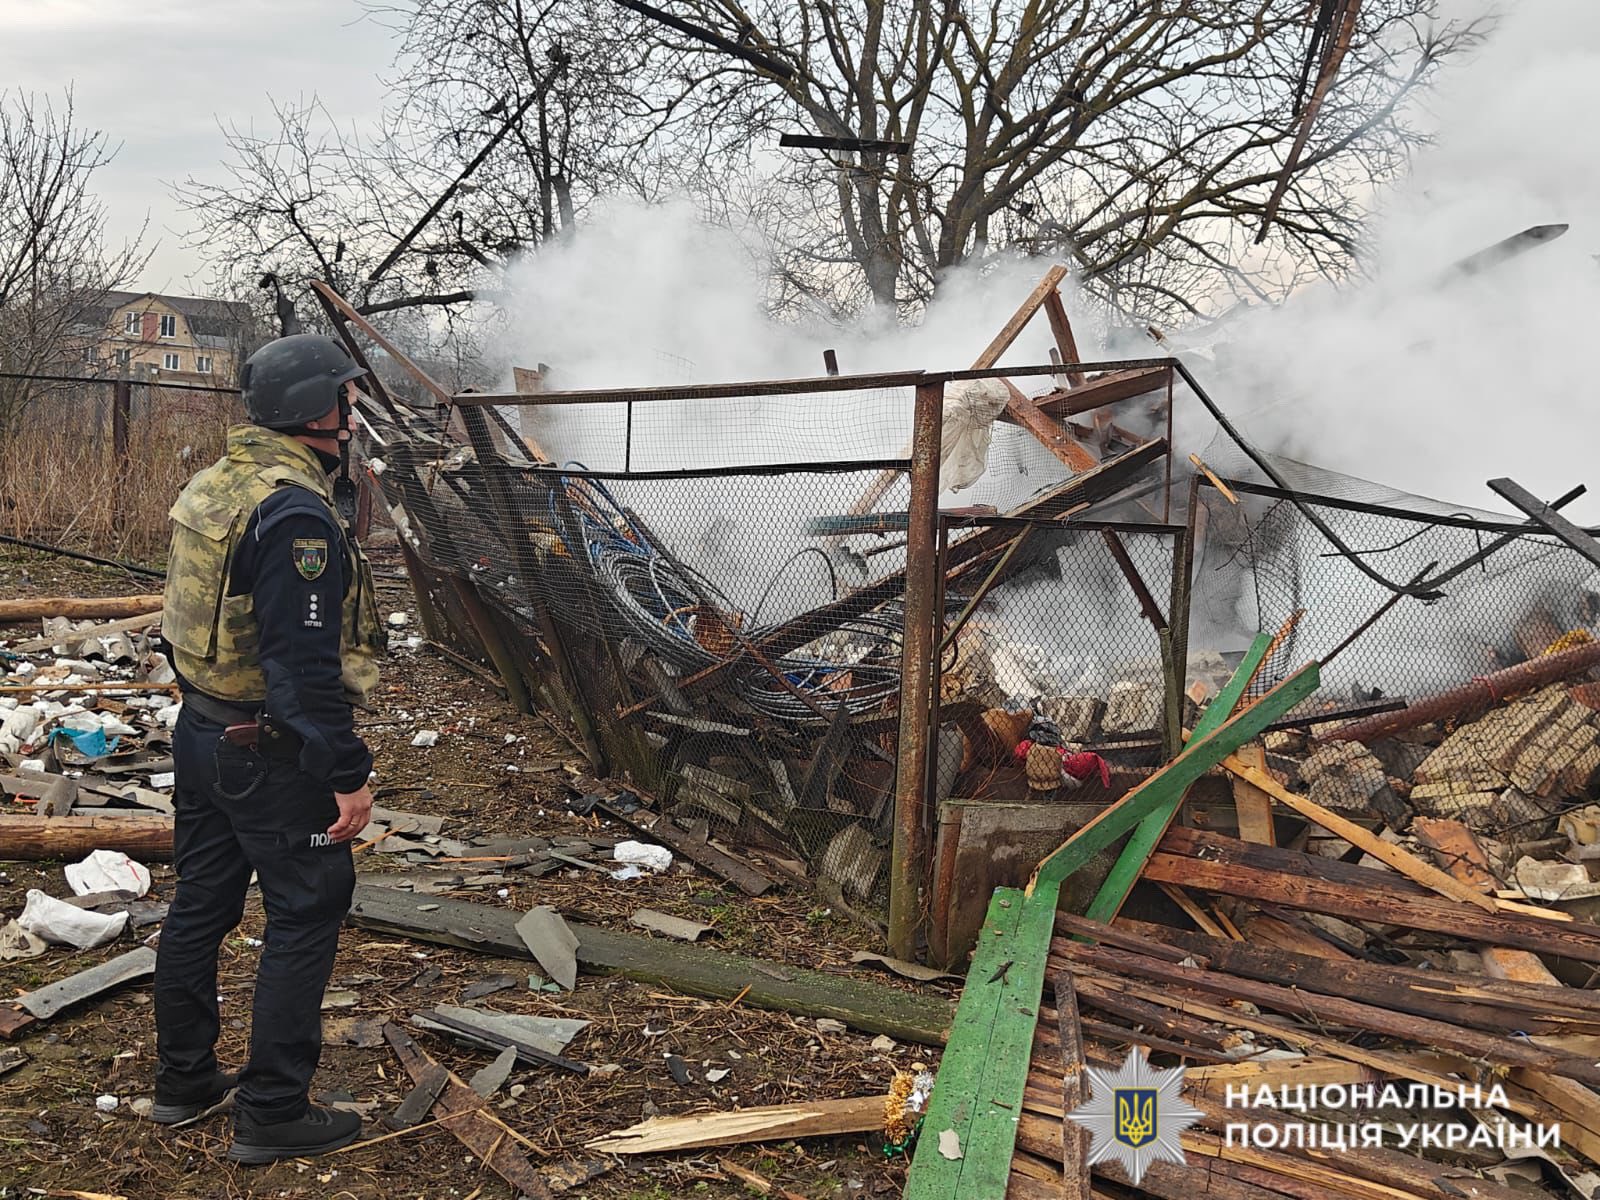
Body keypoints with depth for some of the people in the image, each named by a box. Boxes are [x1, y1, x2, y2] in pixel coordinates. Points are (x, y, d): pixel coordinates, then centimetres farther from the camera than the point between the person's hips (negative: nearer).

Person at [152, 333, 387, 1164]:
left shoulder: (211, 485, 7)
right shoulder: (294, 513, -23)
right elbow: (305, 662, -25)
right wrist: (346, 774, -21)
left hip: (201, 732, 10)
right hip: (271, 754, -9)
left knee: (200, 905, 18)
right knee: (305, 916, 2)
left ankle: (183, 1081, 33)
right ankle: (272, 1114, 11)